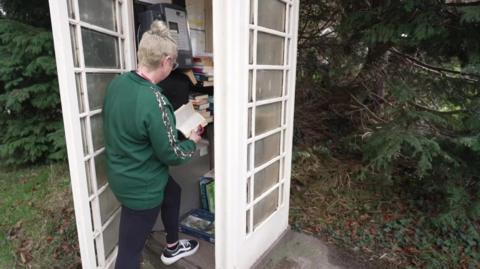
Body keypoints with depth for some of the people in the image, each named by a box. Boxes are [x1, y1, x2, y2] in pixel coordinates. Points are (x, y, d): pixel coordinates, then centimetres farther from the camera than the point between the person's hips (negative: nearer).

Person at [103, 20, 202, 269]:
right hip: (141, 184, -9)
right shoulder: (154, 101, -31)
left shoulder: (117, 82, -7)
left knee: (173, 193, 31)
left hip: (122, 173, 9)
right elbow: (170, 155, -20)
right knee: (130, 249, 9)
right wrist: (192, 141, -1)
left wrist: (171, 121, 13)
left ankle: (172, 248, 52)